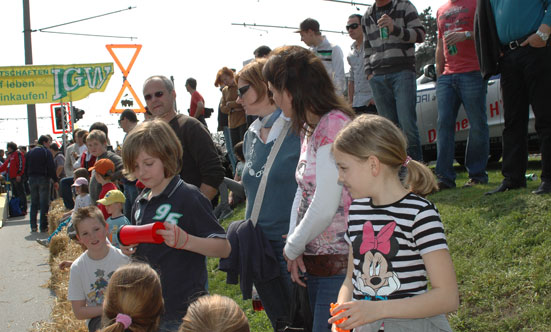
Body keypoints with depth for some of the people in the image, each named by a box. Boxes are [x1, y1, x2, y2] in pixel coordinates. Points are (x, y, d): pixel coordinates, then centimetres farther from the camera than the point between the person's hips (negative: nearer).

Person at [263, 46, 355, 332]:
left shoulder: (334, 125, -19)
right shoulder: (309, 128, 11)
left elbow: (324, 208, -23)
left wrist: (292, 247, -8)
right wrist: (294, 247, 1)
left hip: (339, 264, -9)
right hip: (316, 263, 9)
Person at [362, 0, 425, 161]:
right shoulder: (367, 15, 20)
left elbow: (420, 34, -1)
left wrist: (395, 29, -16)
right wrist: (369, 72, 12)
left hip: (402, 73, -4)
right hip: (378, 77, 4)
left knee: (407, 123, -12)